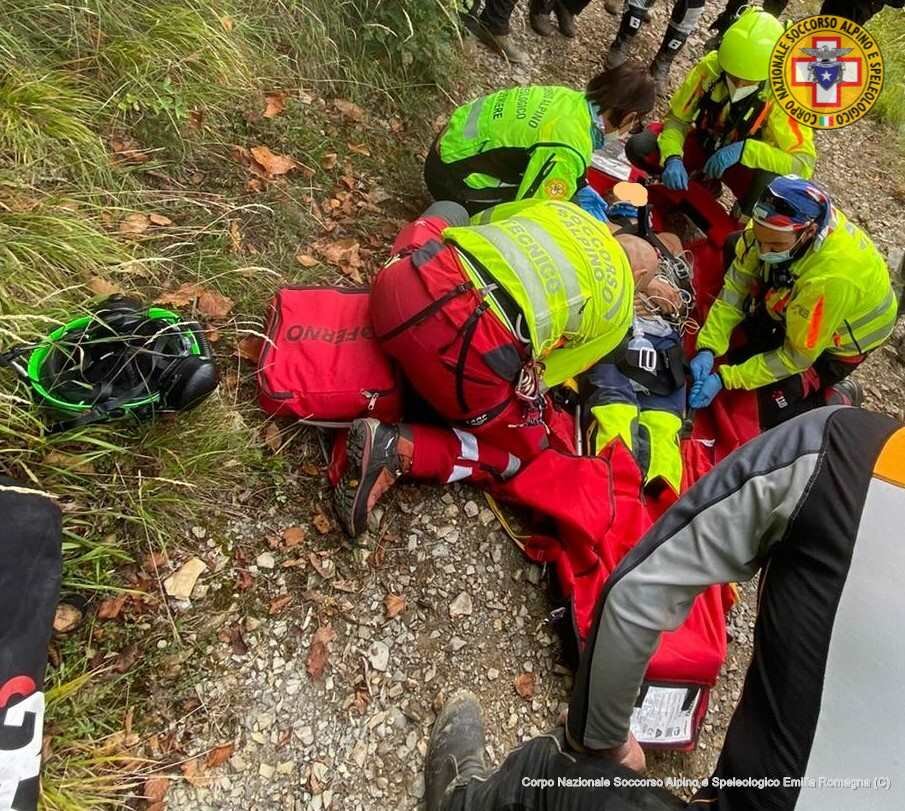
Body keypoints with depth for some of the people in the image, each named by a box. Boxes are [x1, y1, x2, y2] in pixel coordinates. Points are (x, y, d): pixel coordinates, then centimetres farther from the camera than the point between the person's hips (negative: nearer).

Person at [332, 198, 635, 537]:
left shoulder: (557, 207, 26)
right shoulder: (617, 308, 16)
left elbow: (449, 213, 32)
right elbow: (542, 373, 15)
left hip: (403, 283, 6)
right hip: (465, 351, -6)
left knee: (447, 209, 40)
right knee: (524, 450, 21)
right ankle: (397, 450, -1)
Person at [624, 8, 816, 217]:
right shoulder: (710, 67, -24)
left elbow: (804, 163, -32)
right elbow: (677, 118, -14)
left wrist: (745, 150, -46)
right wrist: (673, 158, -36)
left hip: (746, 159, -3)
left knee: (770, 184, -38)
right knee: (638, 148, -21)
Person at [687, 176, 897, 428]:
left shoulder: (831, 279, -44)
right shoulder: (776, 226, -29)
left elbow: (797, 356, -32)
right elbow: (736, 285, -19)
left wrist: (725, 378, -34)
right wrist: (708, 349, -28)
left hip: (836, 340, -6)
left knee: (774, 415, -11)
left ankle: (839, 398, 16)